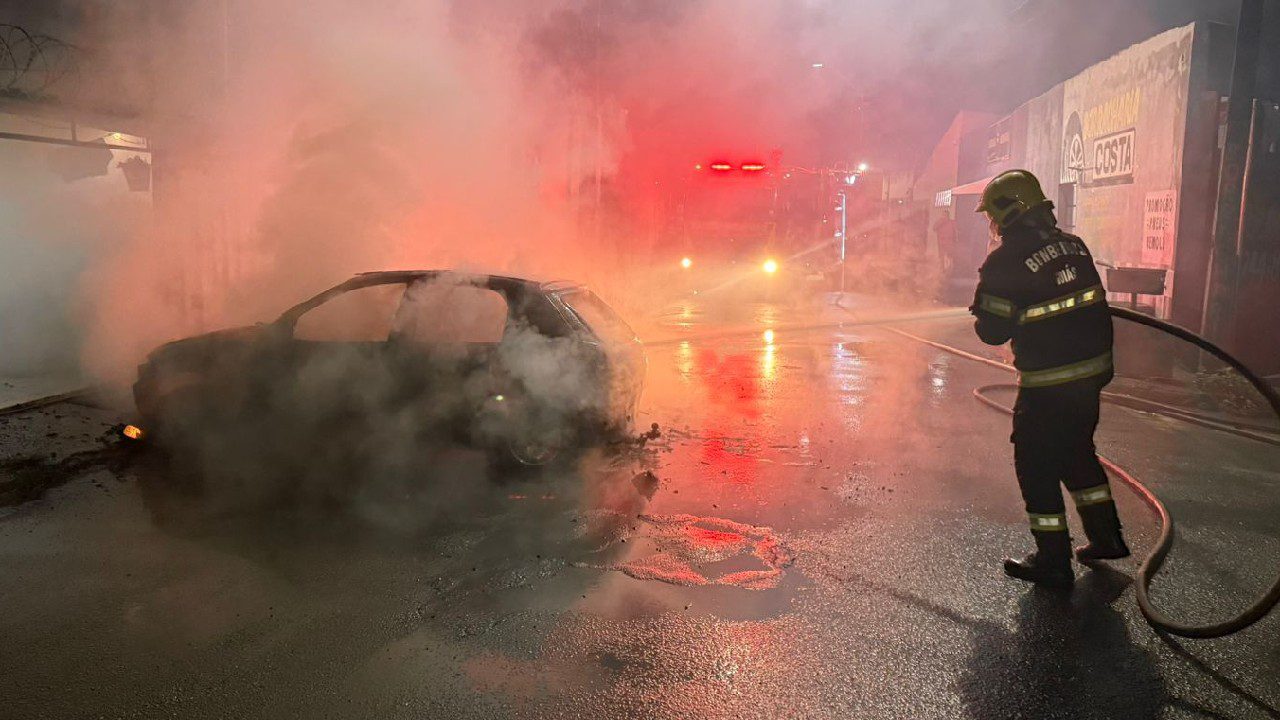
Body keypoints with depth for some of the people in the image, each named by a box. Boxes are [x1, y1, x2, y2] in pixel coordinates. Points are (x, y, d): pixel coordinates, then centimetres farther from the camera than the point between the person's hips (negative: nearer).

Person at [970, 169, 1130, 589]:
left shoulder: (1005, 261, -17)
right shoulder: (1073, 245, 5)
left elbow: (993, 331, -14)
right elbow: (1095, 305, 14)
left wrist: (984, 310, 7)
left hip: (1047, 384, -7)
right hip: (1092, 372, 8)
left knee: (1037, 467, 6)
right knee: (1077, 452, 24)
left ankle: (1053, 562, 13)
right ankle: (1106, 537, 34)